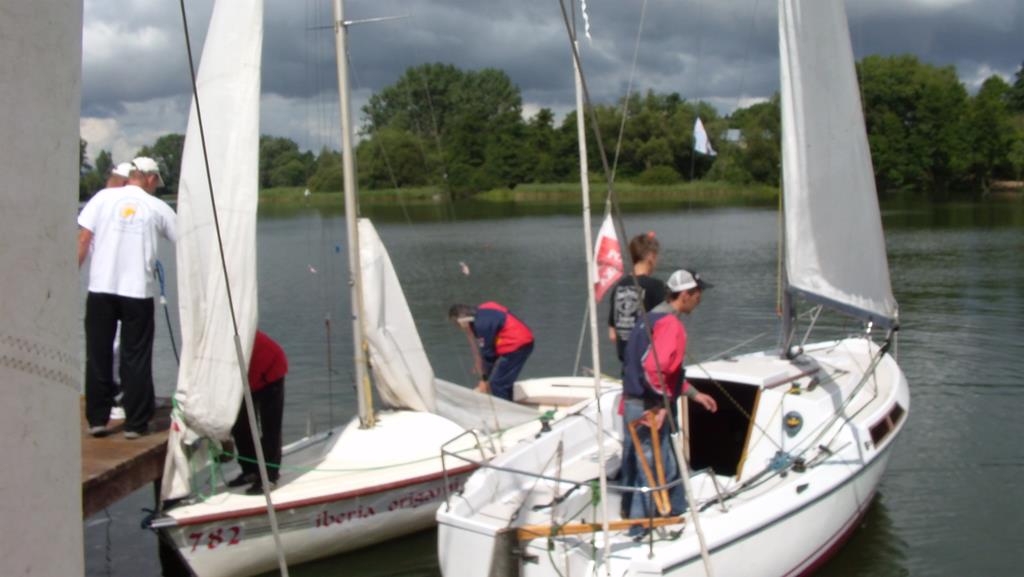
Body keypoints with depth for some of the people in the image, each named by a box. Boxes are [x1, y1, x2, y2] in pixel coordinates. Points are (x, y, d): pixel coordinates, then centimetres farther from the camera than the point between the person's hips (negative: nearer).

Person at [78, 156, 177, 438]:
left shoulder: (103, 197, 3)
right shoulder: (157, 207, 4)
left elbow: (83, 240, -1)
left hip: (101, 288, 1)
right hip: (138, 289, -1)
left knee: (98, 355, 9)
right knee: (136, 359, 5)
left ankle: (97, 419, 12)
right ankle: (136, 423, 6)